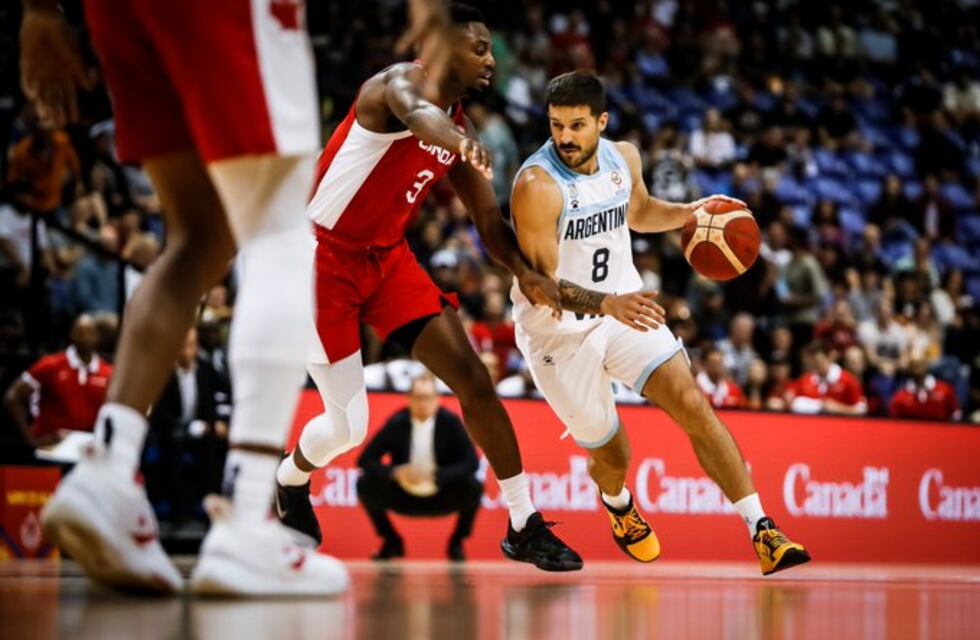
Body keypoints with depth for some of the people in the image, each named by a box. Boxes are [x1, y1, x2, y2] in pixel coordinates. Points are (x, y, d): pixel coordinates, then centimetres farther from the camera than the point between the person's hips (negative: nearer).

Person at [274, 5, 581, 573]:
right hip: (323, 255, -7)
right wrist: (456, 139, -69)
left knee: (473, 380, -5)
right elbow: (414, 112, -45)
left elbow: (489, 222, 6)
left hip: (386, 257, 7)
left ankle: (526, 526, 2)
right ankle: (290, 480, 32)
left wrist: (525, 272, -14)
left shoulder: (461, 131, 5)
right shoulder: (400, 83, -19)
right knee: (349, 427, -3)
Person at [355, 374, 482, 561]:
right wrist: (395, 472, -31)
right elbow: (365, 460, -12)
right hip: (404, 497, 1)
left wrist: (435, 475, -32)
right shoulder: (397, 423, -11)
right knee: (365, 484, -22)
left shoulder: (450, 422, -13)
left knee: (473, 487, -28)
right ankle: (392, 543, 3)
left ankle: (456, 543, 1)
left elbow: (471, 462, -17)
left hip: (442, 498, -1)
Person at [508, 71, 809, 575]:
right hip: (558, 333, -4)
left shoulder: (623, 157, -3)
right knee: (611, 454, 7)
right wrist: (607, 304, -42)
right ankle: (616, 503, 46)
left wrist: (690, 212, 2)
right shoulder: (536, 186, -24)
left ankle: (763, 534, -15)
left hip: (625, 310, 4)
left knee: (693, 406, -14)